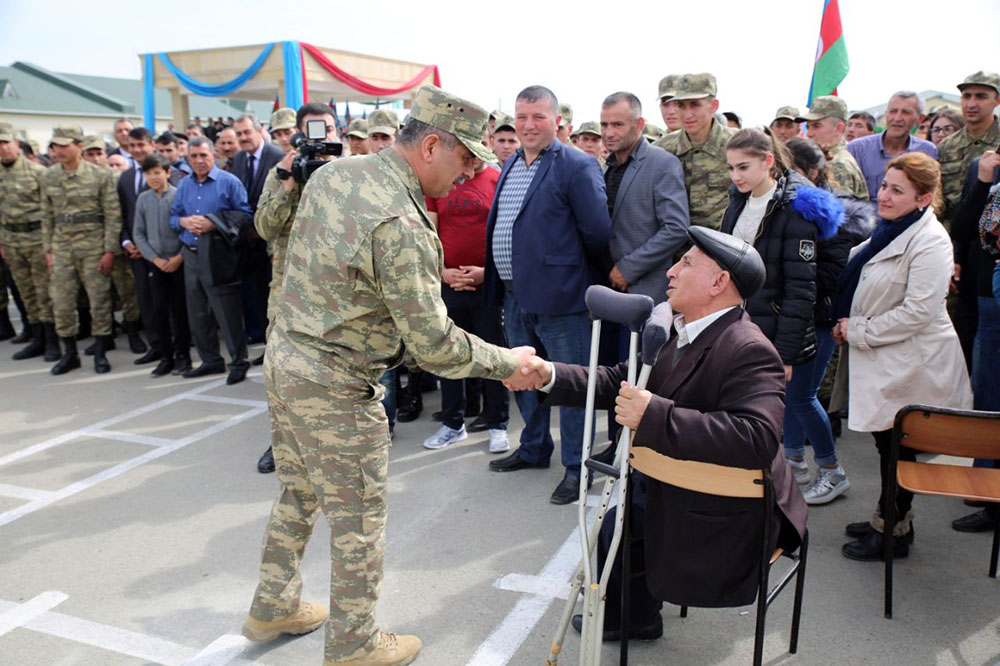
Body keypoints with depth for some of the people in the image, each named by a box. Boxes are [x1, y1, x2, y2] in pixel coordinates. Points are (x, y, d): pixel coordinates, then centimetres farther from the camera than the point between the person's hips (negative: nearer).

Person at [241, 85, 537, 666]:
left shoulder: (333, 173, 2)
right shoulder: (401, 226, -26)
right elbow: (434, 345, -24)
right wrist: (508, 362, -11)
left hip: (284, 355, 9)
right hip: (335, 387, -9)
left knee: (299, 494, 24)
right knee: (359, 519, 9)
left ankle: (274, 608, 42)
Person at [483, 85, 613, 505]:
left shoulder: (577, 167, -12)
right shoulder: (511, 166, 13)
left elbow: (598, 232, -14)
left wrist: (578, 270, 0)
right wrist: (498, 280, 16)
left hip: (558, 297, -8)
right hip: (515, 296, 8)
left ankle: (576, 466, 18)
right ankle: (534, 449, 39)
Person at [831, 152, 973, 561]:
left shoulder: (929, 241, -20)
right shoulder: (890, 230, 10)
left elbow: (918, 312, -25)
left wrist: (858, 332, -17)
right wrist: (848, 324, 8)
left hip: (911, 366, -9)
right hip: (885, 361, 9)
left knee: (897, 447, 4)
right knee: (887, 444, 18)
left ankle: (893, 533, 20)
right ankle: (887, 518, 34)